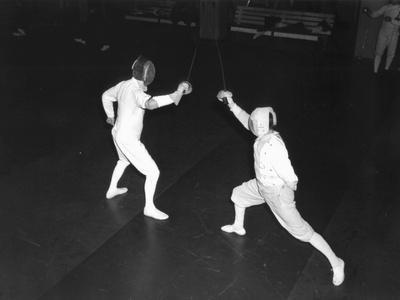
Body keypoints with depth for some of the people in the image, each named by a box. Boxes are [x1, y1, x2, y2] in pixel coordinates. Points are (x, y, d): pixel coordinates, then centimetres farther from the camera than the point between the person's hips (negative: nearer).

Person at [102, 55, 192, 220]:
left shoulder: (123, 85, -1)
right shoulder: (136, 92, -29)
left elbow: (106, 96, 18)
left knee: (124, 161, 37)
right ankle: (149, 207, 8)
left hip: (118, 133, 9)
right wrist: (176, 94, -52)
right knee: (153, 172, -2)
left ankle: (112, 190, 52)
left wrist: (110, 116, 32)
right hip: (129, 141, -9)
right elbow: (151, 103, -52)